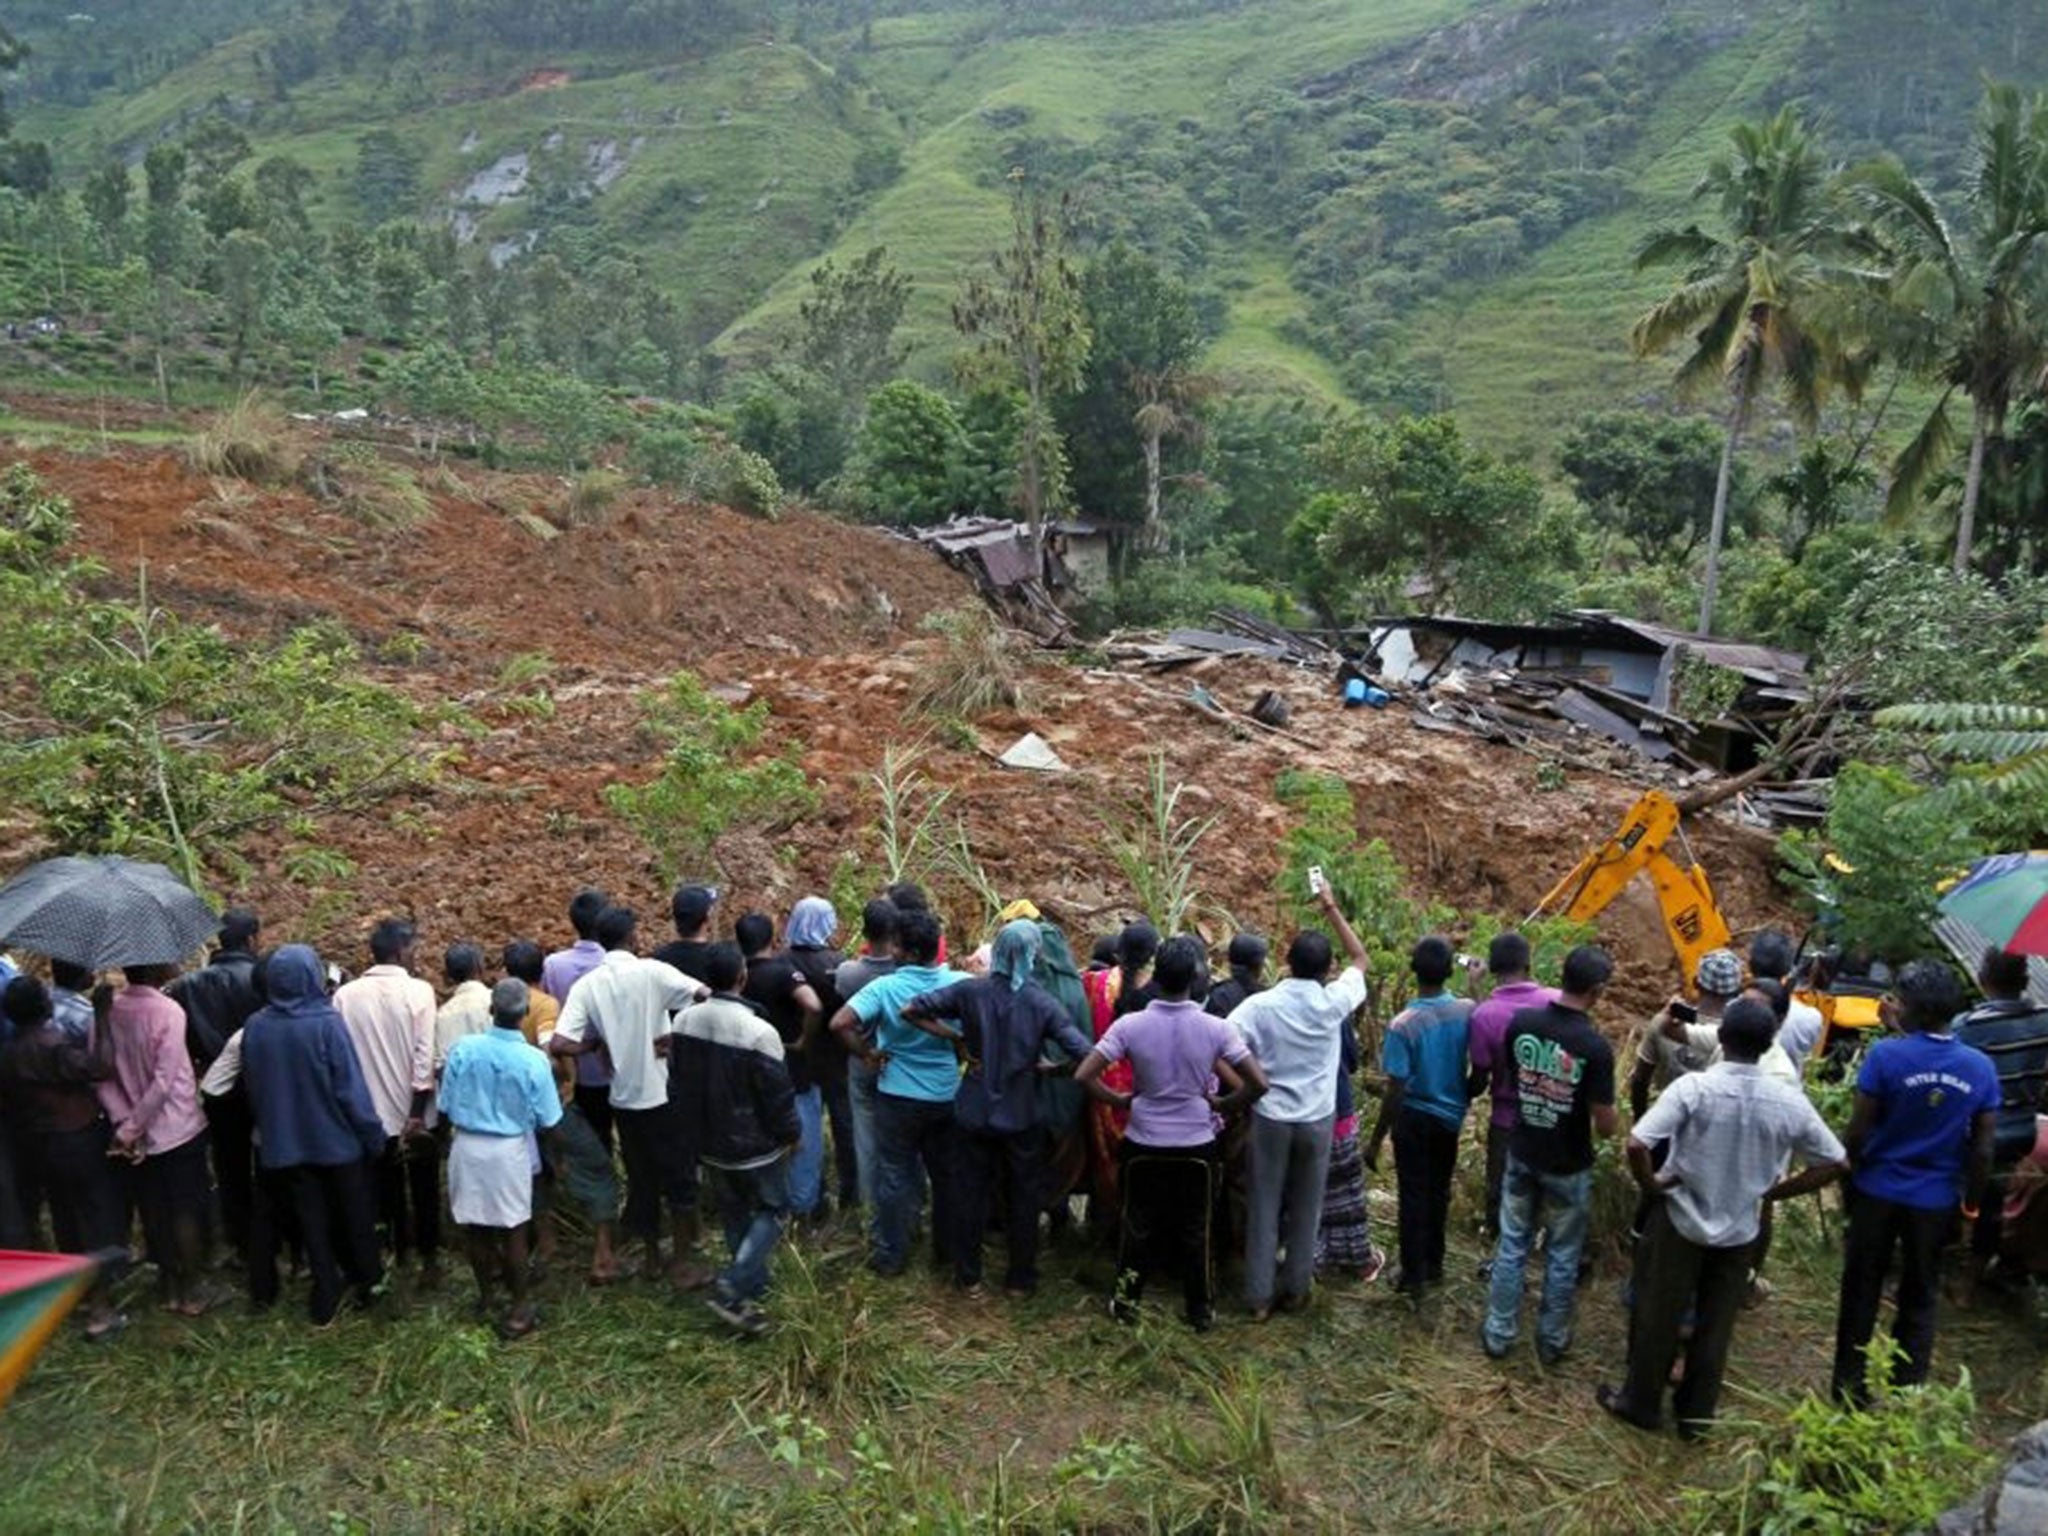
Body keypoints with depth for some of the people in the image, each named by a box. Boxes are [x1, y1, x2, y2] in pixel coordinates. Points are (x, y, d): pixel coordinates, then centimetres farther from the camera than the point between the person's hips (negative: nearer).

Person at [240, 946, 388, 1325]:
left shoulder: (255, 1027, -9)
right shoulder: (327, 1023, -21)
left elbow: (251, 1087, 5)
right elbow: (351, 1087, -18)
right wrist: (373, 1134, -7)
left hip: (285, 1143, 3)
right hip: (337, 1141, -3)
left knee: (311, 1222, 15)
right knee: (354, 1217, 17)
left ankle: (325, 1299, 23)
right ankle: (367, 1284, 30)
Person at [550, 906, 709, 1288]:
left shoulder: (587, 985, -4)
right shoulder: (652, 972, -14)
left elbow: (560, 1044, -12)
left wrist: (598, 1044, 4)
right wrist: (675, 1036, -13)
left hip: (624, 1097, 4)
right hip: (665, 1093, -4)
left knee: (641, 1178, 19)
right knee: (680, 1178, 9)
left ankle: (652, 1256, 31)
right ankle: (683, 1263, 14)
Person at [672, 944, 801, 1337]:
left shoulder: (684, 1022, -9)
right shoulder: (758, 1032, -28)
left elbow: (676, 1084, 4)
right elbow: (778, 1096, -18)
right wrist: (791, 1134, 0)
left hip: (710, 1144, 6)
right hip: (756, 1146, -5)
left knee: (734, 1215, 21)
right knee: (772, 1211, 12)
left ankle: (753, 1283, 32)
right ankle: (731, 1288, -1)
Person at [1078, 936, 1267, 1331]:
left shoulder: (1130, 1025, -15)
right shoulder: (1216, 1028, -15)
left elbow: (1083, 1076, -16)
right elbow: (1258, 1084, -14)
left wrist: (1117, 1100, 0)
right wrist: (1222, 1105, 2)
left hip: (1144, 1144, 0)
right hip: (1197, 1145, 0)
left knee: (1137, 1225, 18)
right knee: (1197, 1231, 17)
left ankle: (1126, 1302, 31)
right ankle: (1201, 1311, 29)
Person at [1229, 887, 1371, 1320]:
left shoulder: (1260, 1005, -15)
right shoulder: (1333, 1002, -11)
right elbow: (1360, 959, 7)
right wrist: (1332, 909, 8)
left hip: (1270, 1118, -1)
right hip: (1318, 1119, 1)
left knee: (1265, 1207, 9)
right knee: (1306, 1208, 15)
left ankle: (1260, 1296, 16)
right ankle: (1294, 1289, 27)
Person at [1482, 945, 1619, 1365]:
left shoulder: (1521, 1022, -12)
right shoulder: (1595, 1047, -24)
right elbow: (1605, 1126, -18)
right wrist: (1604, 1114, 3)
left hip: (1521, 1154, 3)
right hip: (1568, 1166, -3)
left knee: (1511, 1245, 17)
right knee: (1562, 1255, 16)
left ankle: (1499, 1333, 28)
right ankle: (1552, 1340, 30)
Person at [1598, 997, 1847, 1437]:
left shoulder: (1693, 1087, -24)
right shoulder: (1789, 1101, -12)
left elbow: (1636, 1145, -30)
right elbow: (1836, 1163, -2)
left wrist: (1650, 1184, -10)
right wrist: (1773, 1192, 4)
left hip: (1681, 1220, -3)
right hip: (1740, 1230, 3)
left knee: (1658, 1315, 14)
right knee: (1715, 1326, 19)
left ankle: (1641, 1403, 29)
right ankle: (1697, 1413, 32)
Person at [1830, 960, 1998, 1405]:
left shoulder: (1886, 1055, -19)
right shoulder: (1981, 1068, -7)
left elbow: (1858, 1130, -15)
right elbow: (1983, 1149, -2)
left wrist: (1848, 1170, 4)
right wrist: (1972, 1204, 11)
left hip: (1879, 1191, -2)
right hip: (1937, 1200, 3)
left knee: (1862, 1293, 12)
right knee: (1919, 1300, 16)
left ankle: (1851, 1391, 22)